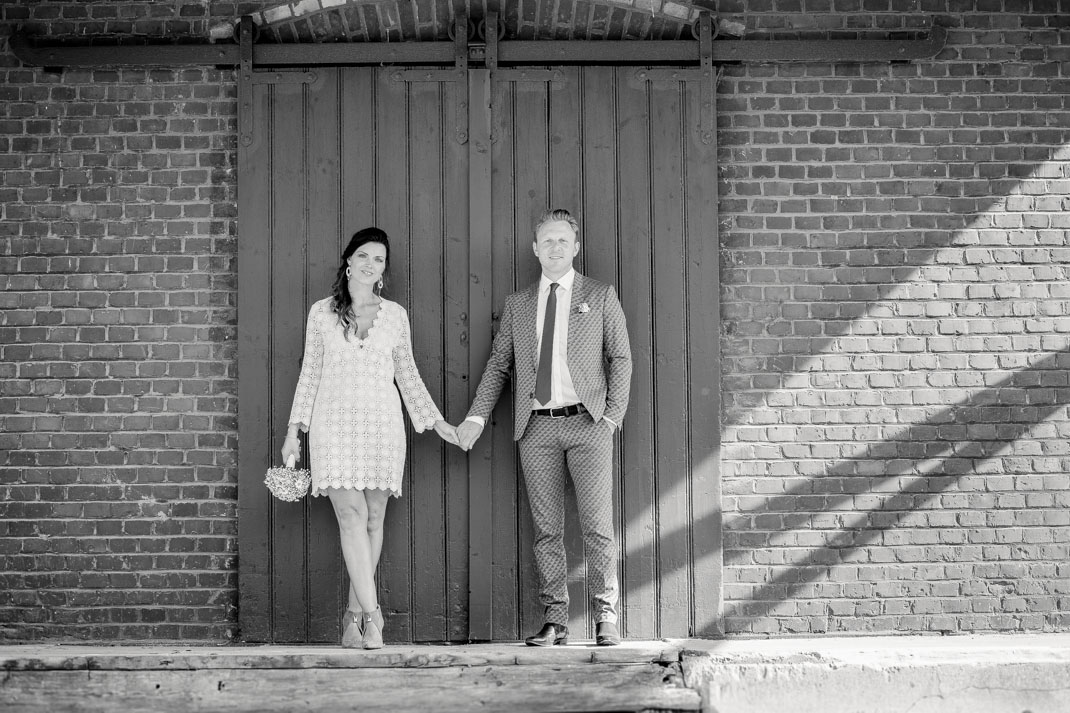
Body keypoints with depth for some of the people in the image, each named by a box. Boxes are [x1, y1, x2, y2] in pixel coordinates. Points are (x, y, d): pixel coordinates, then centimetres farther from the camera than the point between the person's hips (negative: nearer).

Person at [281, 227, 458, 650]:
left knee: (373, 519, 1)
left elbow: (408, 375, 15)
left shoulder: (395, 315, 10)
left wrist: (435, 421, 11)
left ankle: (355, 616, 9)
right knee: (352, 515, -14)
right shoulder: (322, 313, 7)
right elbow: (310, 374, 10)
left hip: (382, 424, 2)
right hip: (335, 423, -2)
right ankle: (371, 614, -17)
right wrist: (294, 429, 7)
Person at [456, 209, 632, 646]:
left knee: (597, 525, -6)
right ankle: (554, 622, 6)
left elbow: (620, 358, 6)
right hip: (537, 427, 2)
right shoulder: (517, 304, 15)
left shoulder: (600, 296, 8)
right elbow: (498, 364, 15)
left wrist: (613, 415, -4)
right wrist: (477, 416, 4)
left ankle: (606, 619, 1)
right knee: (547, 529, 2)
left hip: (587, 422, -2)